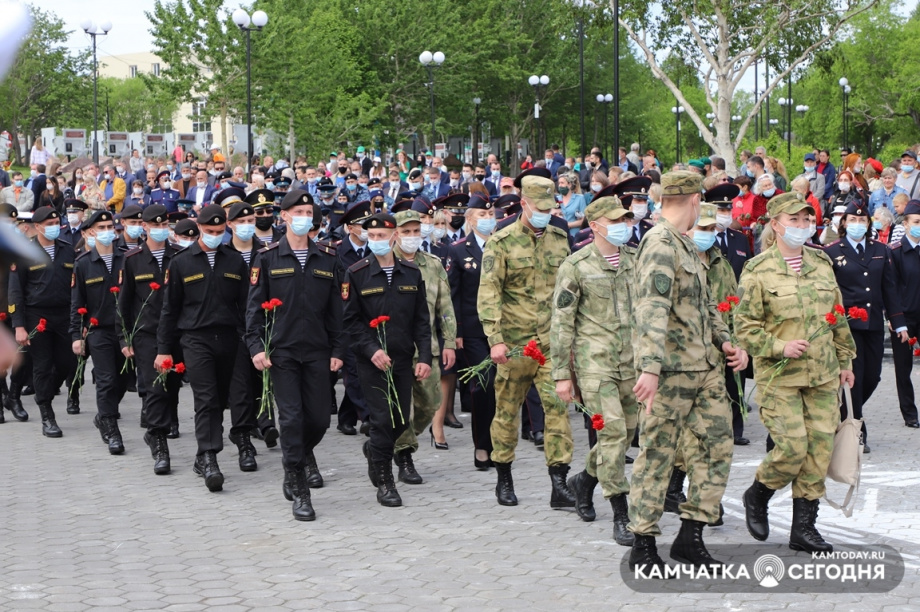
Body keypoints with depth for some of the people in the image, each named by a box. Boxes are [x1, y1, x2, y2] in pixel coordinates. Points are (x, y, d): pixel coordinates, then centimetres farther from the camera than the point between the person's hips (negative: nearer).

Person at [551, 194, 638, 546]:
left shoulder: (636, 261, 11)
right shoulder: (576, 266, -4)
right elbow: (561, 323, -3)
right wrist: (561, 374, -6)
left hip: (632, 360, 6)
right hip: (595, 360, -6)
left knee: (627, 431, 10)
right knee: (613, 431, -13)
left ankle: (585, 480, 37)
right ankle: (621, 517, -8)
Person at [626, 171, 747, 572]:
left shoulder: (686, 245, 19)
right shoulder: (660, 244, -13)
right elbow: (652, 309, -24)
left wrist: (725, 342, 13)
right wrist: (650, 367, -32)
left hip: (704, 367, 9)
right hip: (671, 369, -9)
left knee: (716, 444, 7)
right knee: (657, 453, -2)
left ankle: (690, 537, 14)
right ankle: (643, 546, 6)